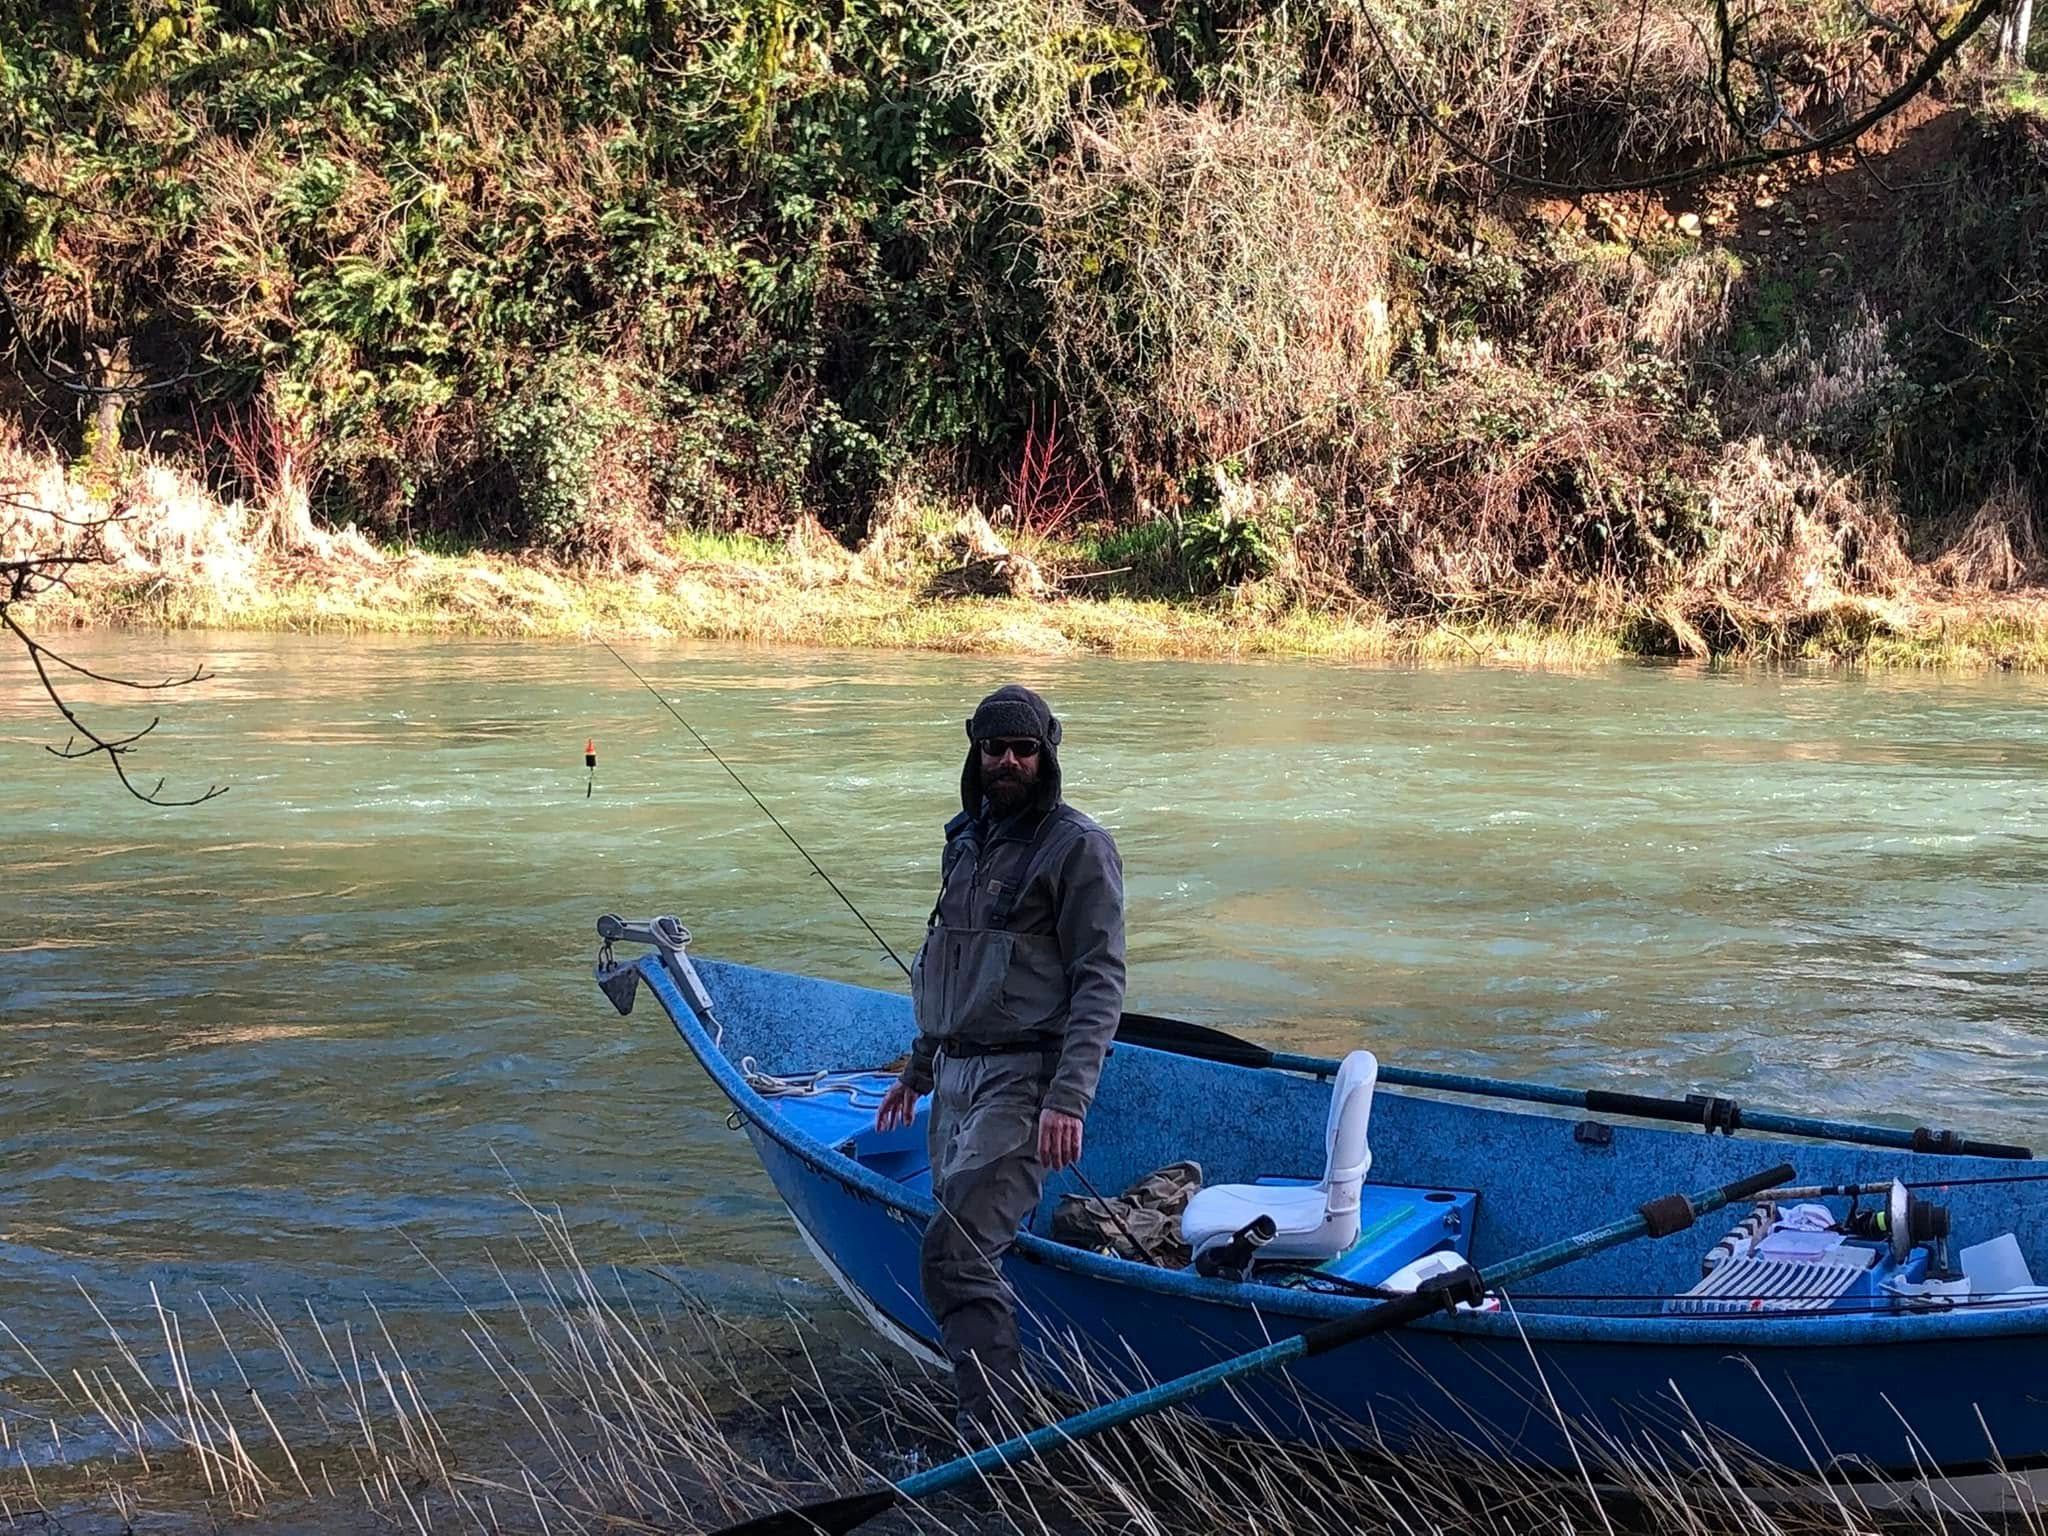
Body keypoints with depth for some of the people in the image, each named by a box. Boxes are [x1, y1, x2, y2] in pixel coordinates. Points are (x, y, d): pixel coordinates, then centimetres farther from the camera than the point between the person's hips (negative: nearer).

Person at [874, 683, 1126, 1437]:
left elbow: (1101, 981, -12)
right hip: (957, 1075, 8)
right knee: (973, 1248, 9)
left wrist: (1068, 1099, -22)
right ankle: (999, 1411, 21)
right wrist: (919, 1068, 29)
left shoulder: (1077, 845, -7)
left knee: (953, 1253, -18)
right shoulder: (966, 841, 16)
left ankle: (990, 1436, -16)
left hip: (1024, 1077, -8)